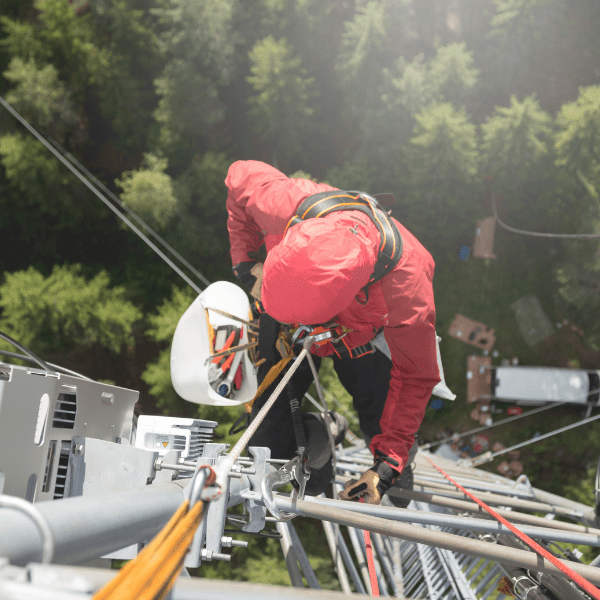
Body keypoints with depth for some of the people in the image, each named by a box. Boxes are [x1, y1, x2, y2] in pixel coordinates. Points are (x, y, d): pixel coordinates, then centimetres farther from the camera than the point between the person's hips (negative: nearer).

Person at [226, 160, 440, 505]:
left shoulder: (408, 296, -46)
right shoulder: (289, 203, -42)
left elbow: (415, 377, -29)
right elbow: (241, 175, -17)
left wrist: (387, 467, -33)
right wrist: (246, 263, -18)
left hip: (364, 340, -2)